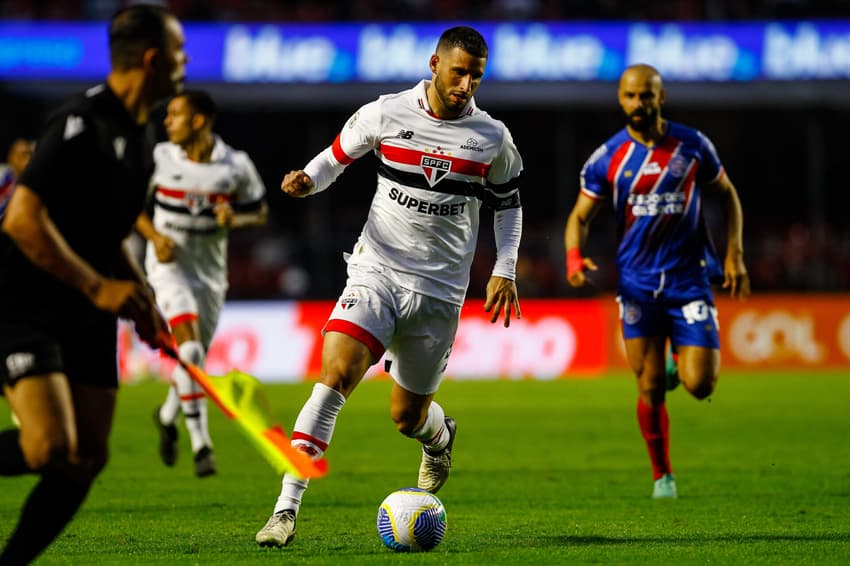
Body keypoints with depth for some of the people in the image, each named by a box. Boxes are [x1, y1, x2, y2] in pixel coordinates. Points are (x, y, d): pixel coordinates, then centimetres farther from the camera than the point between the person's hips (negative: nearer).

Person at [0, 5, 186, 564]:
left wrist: (141, 299, 11)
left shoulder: (141, 137, 11)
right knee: (51, 447, -22)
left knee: (88, 458, 1)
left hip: (89, 316, 9)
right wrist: (99, 287, -24)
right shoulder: (81, 124, -19)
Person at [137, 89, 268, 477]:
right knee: (189, 345, -22)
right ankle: (200, 443, -25)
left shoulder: (236, 166, -6)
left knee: (195, 358, 9)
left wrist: (235, 218, -16)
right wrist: (154, 235, -10)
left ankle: (168, 416, 42)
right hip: (168, 262, -2)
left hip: (209, 270, 2)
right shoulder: (158, 158, -5)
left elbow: (259, 212, 6)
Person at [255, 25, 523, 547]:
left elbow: (508, 205, 15)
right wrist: (307, 181, -10)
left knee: (407, 417, 8)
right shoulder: (385, 115, -4)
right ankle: (287, 508, -24)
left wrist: (505, 271, 4)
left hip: (440, 290, 1)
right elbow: (337, 155, 12)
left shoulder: (492, 138, 0)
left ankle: (440, 435, 49)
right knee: (336, 375, -23)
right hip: (376, 272, -1)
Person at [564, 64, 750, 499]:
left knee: (699, 385, -10)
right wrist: (574, 257, -16)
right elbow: (580, 216, 5)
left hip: (689, 279, 0)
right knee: (650, 389, -2)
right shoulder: (607, 157, 0)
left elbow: (727, 194, 12)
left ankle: (702, 358, 27)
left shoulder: (692, 145, 0)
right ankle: (662, 475, 16)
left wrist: (734, 254, 3)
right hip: (638, 283, 1)